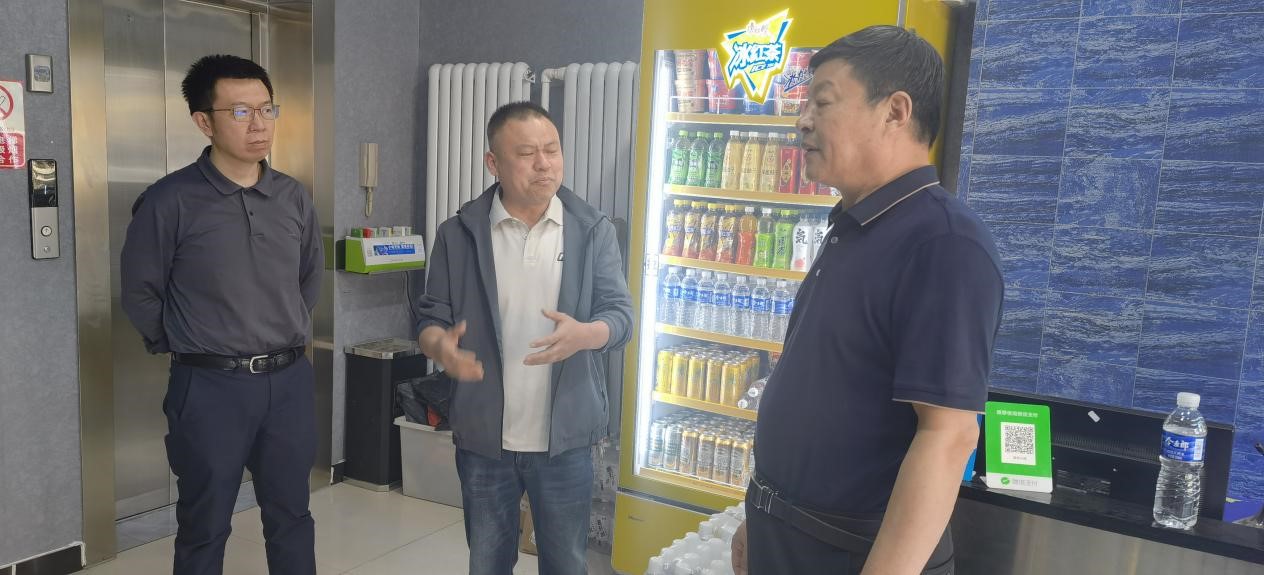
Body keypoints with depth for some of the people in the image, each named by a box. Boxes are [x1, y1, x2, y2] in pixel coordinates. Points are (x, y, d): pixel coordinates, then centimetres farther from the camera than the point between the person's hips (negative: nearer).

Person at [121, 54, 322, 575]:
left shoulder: (294, 197, 3)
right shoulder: (169, 201, -11)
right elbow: (141, 293, -2)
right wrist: (184, 348, 4)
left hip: (290, 379, 4)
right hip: (210, 387, -4)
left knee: (291, 517, 15)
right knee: (205, 528, 12)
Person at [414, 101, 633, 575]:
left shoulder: (593, 231, -2)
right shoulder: (458, 235, -2)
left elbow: (620, 315, -5)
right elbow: (430, 319, 0)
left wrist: (584, 335, -28)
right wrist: (441, 346, -24)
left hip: (565, 437, 0)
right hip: (483, 437, 0)